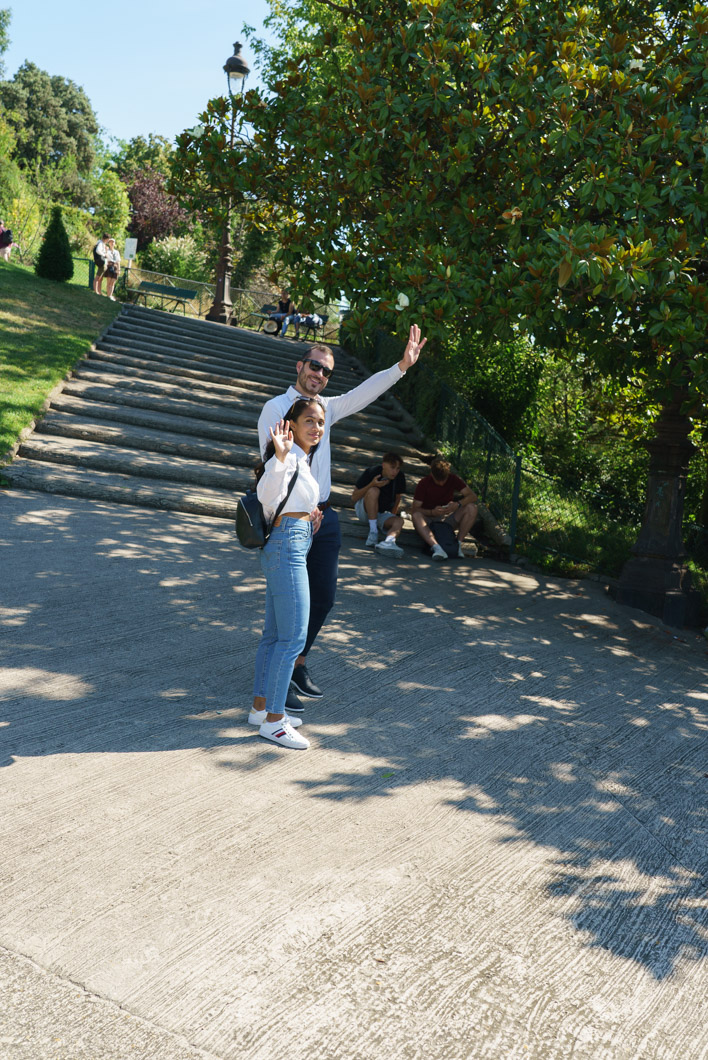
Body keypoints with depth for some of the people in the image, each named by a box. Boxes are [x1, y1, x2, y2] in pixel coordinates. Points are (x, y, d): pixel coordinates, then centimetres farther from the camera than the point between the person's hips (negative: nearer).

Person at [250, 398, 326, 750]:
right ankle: (273, 721, -4)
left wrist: (308, 513, 16)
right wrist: (280, 457, -46)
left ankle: (261, 707, 23)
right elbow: (267, 495, -31)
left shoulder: (303, 458, 18)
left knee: (274, 635, 14)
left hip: (291, 547, 10)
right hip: (288, 547, -10)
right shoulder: (289, 457, -12)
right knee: (293, 637, -9)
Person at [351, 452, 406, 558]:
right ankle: (373, 533, -35)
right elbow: (354, 498, -17)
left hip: (382, 514, 3)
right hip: (363, 510, -3)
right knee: (374, 491, -33)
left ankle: (388, 542, -62)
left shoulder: (400, 477, -9)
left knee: (399, 521, -29)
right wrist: (372, 484, -30)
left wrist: (392, 516, -3)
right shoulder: (370, 473, -19)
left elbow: (398, 498, 5)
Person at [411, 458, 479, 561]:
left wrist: (458, 504, -31)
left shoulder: (453, 479, -4)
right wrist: (432, 512, -34)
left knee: (471, 508, -21)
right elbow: (414, 509, -15)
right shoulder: (424, 484, -11)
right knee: (416, 516, -36)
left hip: (447, 519, 2)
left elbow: (473, 496, -10)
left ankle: (458, 544, -23)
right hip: (429, 519, -2)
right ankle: (436, 547, -51)